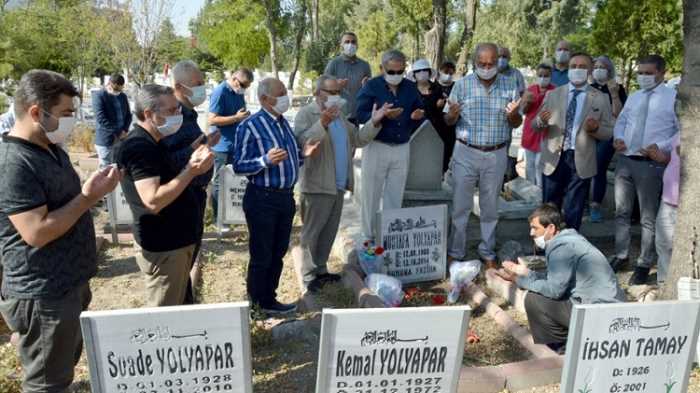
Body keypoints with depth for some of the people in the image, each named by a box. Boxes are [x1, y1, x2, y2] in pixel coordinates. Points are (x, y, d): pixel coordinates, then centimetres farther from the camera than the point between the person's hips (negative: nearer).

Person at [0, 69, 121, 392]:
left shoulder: (51, 148, 8)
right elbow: (37, 233, -27)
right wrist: (89, 196, -23)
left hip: (70, 283, 9)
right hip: (43, 296, -9)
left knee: (65, 365, 25)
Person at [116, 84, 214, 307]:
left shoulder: (153, 143, 11)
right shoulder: (139, 147, -21)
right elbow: (153, 201, -30)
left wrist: (192, 165, -1)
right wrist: (191, 171, -26)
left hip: (176, 239, 10)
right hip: (163, 246, -10)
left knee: (175, 307, 20)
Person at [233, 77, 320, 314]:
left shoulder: (284, 123, 11)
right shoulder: (249, 126, -13)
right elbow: (238, 166, -16)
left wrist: (302, 153, 0)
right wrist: (266, 160, -29)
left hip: (286, 196, 8)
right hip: (262, 198, -8)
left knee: (278, 253, 18)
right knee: (261, 256, 5)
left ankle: (269, 298, 33)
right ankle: (257, 304, 22)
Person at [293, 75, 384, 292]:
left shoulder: (339, 115, 18)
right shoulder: (306, 114, -9)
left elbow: (357, 139, 17)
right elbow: (302, 142, -25)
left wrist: (374, 122, 4)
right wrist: (323, 123, -35)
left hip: (338, 185, 8)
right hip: (317, 185, -8)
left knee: (329, 231, 15)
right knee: (312, 231, 2)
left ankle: (321, 269, 27)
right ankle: (309, 274, 12)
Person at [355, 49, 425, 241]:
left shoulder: (411, 87, 7)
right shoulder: (371, 86, -6)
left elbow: (420, 111, 12)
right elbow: (360, 115, -13)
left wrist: (418, 116, -12)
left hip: (402, 148, 4)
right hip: (376, 147, -4)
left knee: (395, 196, 12)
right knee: (371, 195, 4)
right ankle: (368, 238, 18)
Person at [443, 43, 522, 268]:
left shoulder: (510, 86, 0)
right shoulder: (462, 85, -3)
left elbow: (516, 124, 4)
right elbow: (448, 121, -2)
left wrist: (513, 115, -19)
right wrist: (452, 115, -25)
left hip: (496, 155, 1)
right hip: (466, 153, -1)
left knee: (490, 207, 12)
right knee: (460, 206, 6)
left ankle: (487, 252, 27)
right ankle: (456, 252, 20)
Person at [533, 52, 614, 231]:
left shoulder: (600, 98, 2)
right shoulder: (553, 94, 6)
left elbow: (609, 132, 1)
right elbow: (535, 125, 5)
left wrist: (595, 128, -20)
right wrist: (541, 120, -19)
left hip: (580, 163, -1)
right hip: (553, 159, 1)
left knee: (573, 214, 8)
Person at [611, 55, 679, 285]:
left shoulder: (674, 98, -5)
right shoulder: (633, 97, 14)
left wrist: (661, 147, -20)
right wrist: (618, 138, -1)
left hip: (650, 164, -6)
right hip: (624, 160, 6)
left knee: (648, 217, 4)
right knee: (621, 212, 13)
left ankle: (644, 265, 15)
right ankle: (621, 256, 27)